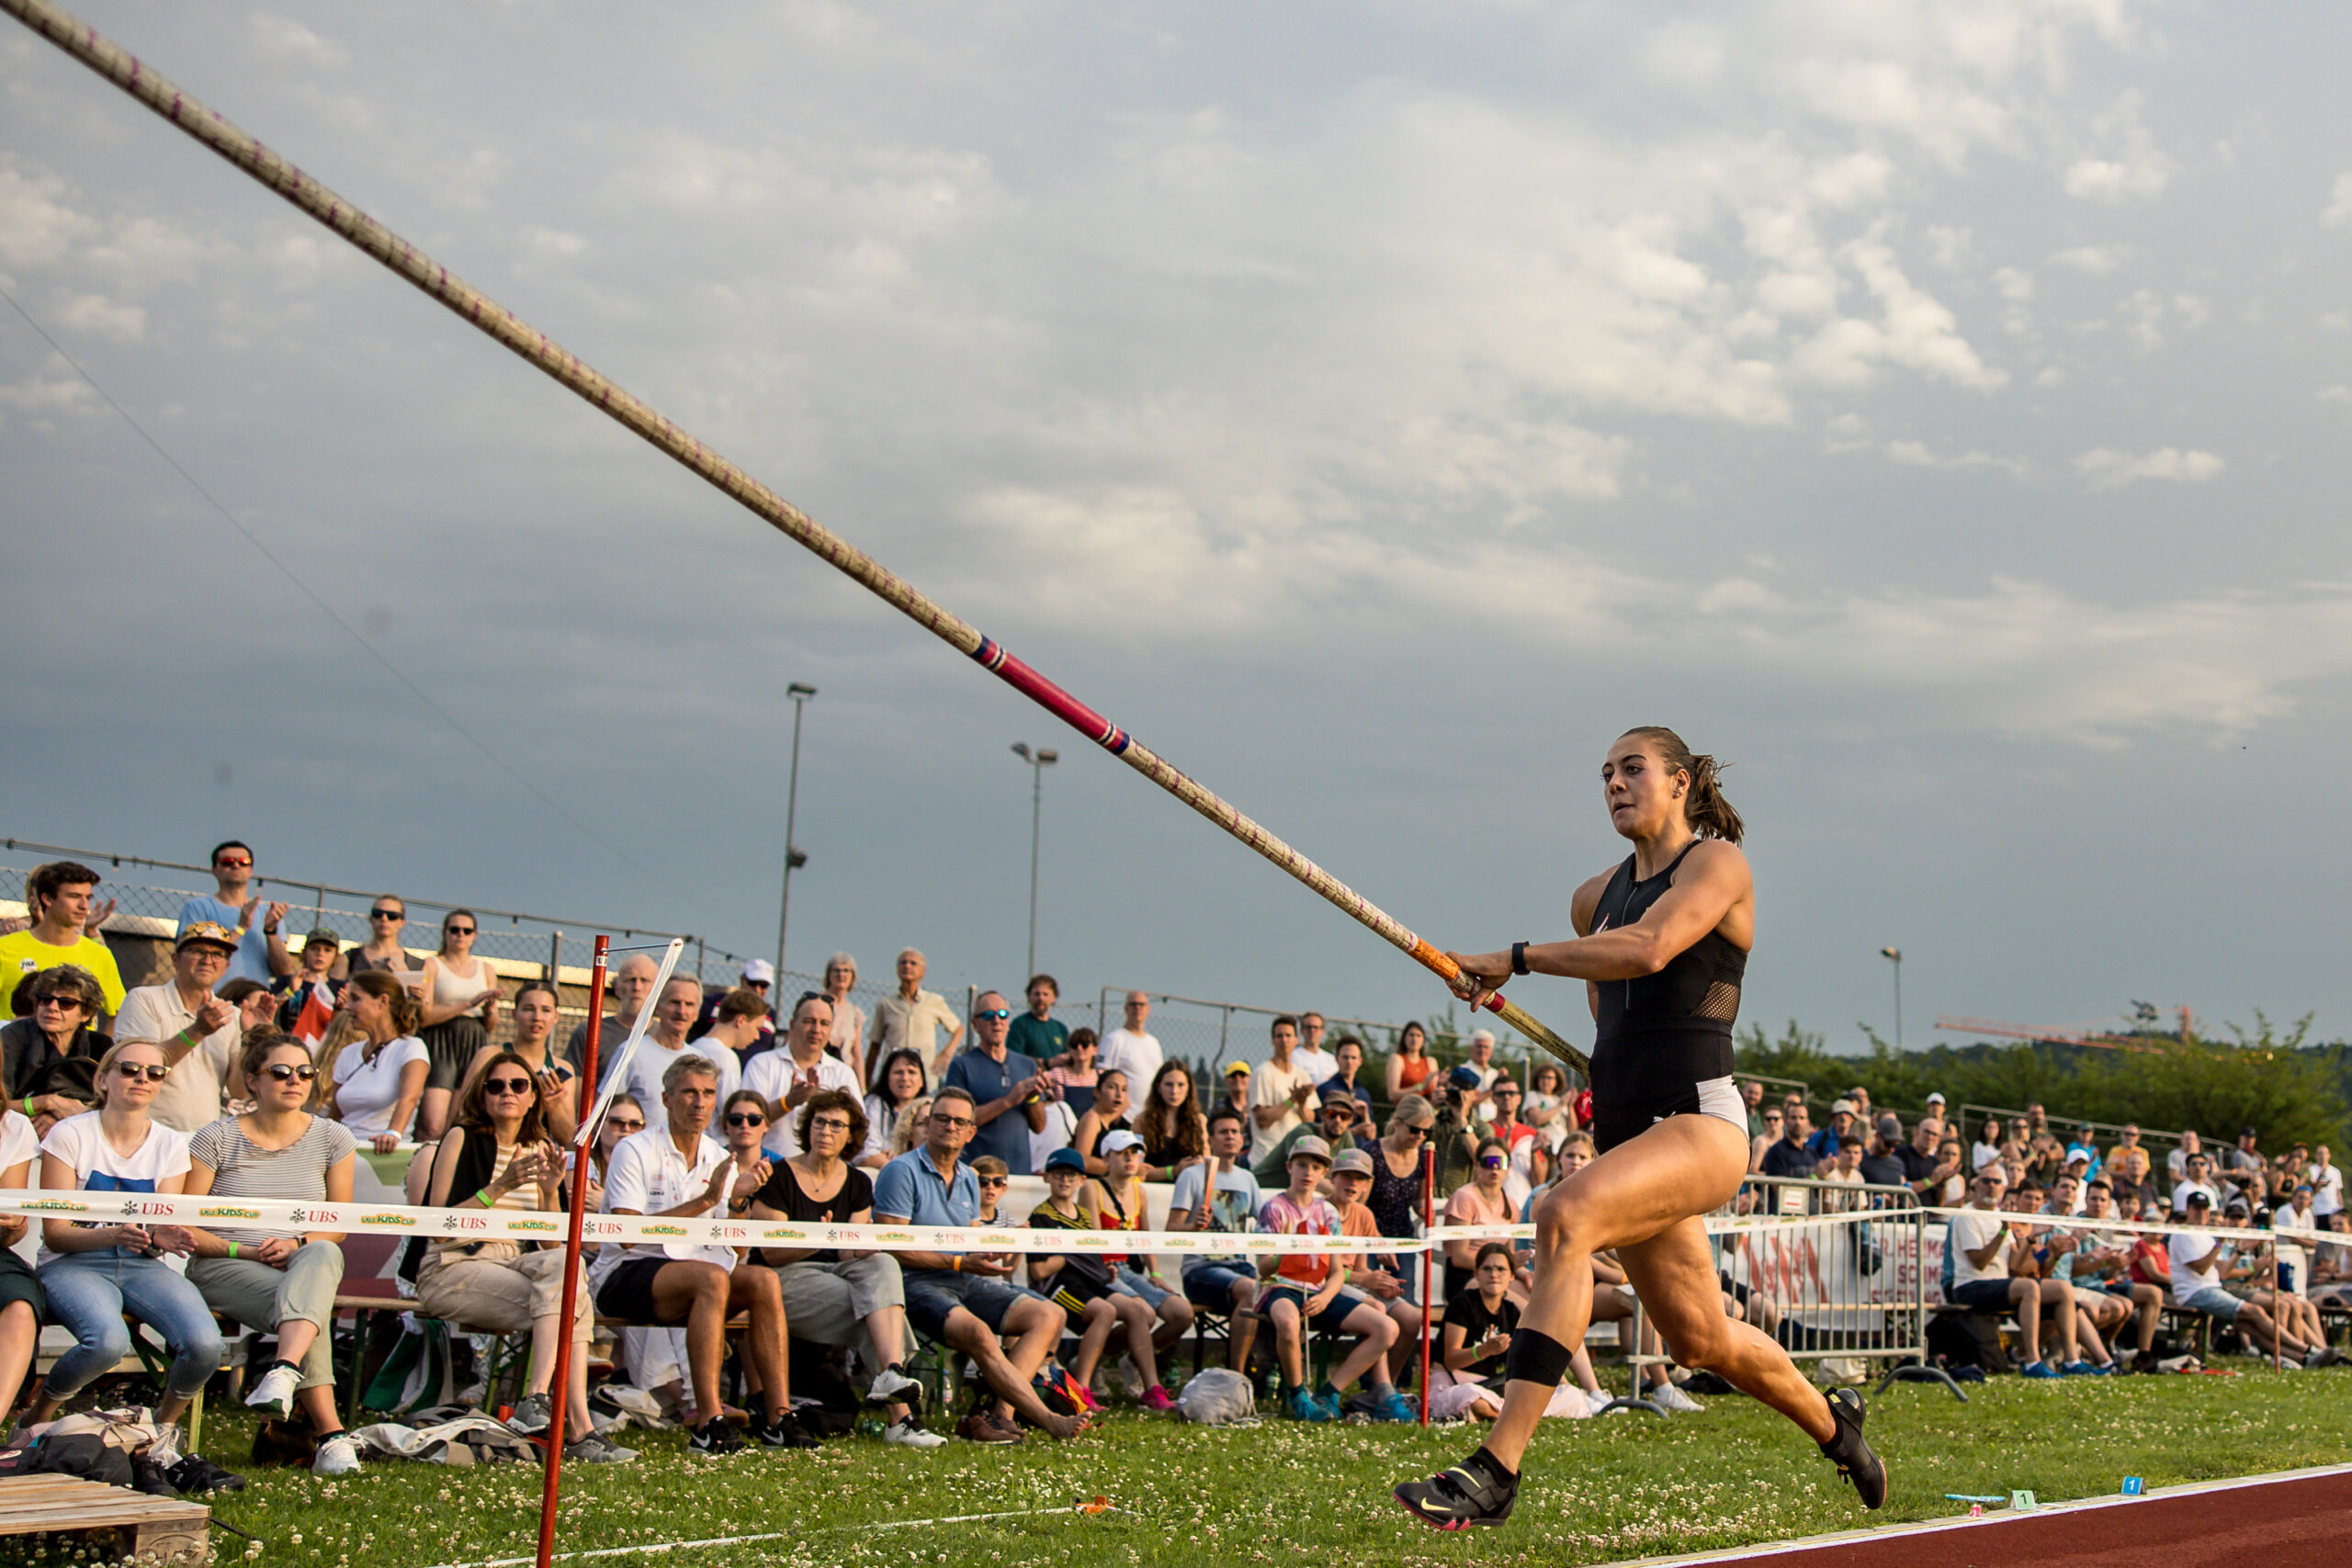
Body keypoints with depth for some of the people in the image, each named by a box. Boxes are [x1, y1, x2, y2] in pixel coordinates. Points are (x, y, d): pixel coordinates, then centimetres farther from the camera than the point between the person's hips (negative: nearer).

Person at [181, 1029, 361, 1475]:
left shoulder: (332, 1139, 8)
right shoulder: (217, 1139, 1)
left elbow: (338, 1223, 10)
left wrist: (296, 1244, -11)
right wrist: (242, 1251, -14)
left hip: (305, 1260, 2)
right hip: (222, 1267, -2)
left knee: (324, 1255, -39)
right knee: (313, 1307, -35)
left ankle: (285, 1370, -60)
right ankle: (332, 1434, -42)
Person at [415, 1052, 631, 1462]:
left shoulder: (539, 1149, 15)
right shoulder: (463, 1138, -1)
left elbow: (552, 1244, 11)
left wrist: (550, 1192, -6)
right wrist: (499, 1188, -20)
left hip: (514, 1265, 5)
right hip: (451, 1270, -5)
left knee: (565, 1263, -29)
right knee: (567, 1304, -28)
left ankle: (538, 1398, -35)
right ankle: (579, 1429, -30)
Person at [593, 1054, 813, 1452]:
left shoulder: (718, 1157, 11)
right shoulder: (635, 1151, -7)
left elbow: (733, 1247, 6)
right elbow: (627, 1234, -20)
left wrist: (738, 1201, -14)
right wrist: (703, 1202, -23)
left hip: (688, 1276, 6)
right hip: (623, 1277, -6)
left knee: (764, 1280, -21)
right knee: (712, 1278, -33)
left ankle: (779, 1419, -23)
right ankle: (708, 1424, -39)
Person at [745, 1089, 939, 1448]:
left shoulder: (858, 1184, 12)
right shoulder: (779, 1178, -3)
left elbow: (850, 1254, 4)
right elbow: (772, 1253, -9)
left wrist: (863, 1245, -21)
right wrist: (815, 1242, -28)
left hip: (838, 1273, 4)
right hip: (787, 1280, -4)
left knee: (883, 1264, -32)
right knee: (880, 1318, -30)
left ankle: (891, 1374, -48)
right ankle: (899, 1417, -35)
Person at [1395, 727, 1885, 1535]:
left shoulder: (1718, 863, -4)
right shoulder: (1594, 897, 16)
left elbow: (1649, 949, -23)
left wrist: (1515, 959, -22)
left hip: (1699, 1125, -8)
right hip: (1624, 1131, 8)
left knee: (1566, 1216, -32)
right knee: (1699, 1339, 15)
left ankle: (1495, 1469, -33)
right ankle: (1833, 1423, 45)